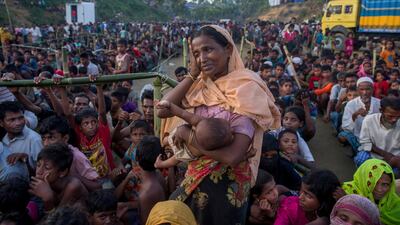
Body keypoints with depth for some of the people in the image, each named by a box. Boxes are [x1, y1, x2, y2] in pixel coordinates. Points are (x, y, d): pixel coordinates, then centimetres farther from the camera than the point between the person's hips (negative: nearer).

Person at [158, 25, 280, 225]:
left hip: (225, 183, -6)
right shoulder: (201, 85, 0)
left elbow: (233, 156, -28)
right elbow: (162, 110, -10)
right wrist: (192, 75, -10)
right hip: (195, 178, 6)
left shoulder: (245, 88, -19)